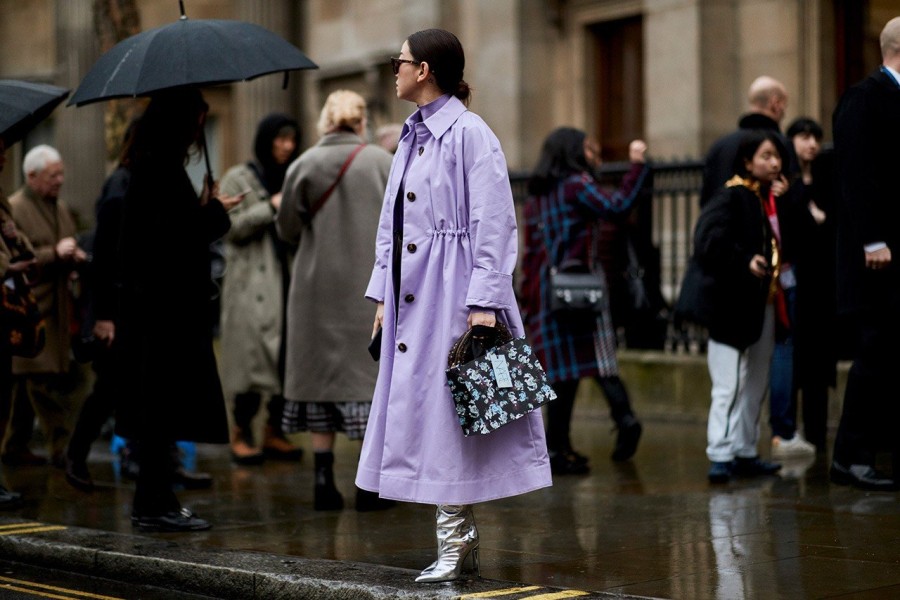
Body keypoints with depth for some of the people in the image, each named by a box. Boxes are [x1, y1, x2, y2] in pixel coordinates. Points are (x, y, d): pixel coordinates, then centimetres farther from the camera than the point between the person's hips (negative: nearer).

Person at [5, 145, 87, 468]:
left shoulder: (61, 208, 17)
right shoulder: (13, 209, -8)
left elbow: (71, 249, 27)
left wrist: (76, 257, 3)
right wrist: (54, 253, -22)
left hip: (56, 307, 8)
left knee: (28, 381, 12)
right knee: (45, 379, -11)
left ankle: (16, 447, 18)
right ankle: (63, 445, -13)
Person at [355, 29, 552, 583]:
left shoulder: (469, 134, -11)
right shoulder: (410, 137, 15)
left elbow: (495, 224, -14)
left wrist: (482, 302, -18)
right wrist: (383, 293, 16)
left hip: (452, 296, -9)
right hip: (410, 296, 9)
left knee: (446, 416, -6)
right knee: (415, 408, 8)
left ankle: (455, 543, 2)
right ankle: (461, 539, 16)